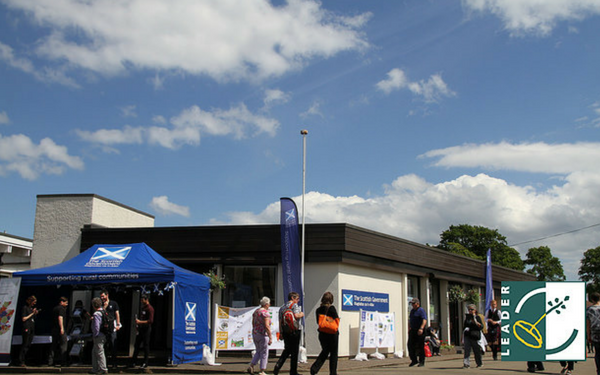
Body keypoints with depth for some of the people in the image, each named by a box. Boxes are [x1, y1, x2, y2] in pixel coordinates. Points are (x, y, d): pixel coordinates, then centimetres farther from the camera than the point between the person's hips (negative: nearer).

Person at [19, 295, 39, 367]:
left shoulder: (32, 308, 19)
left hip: (32, 329, 7)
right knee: (25, 345, -9)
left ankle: (22, 361, 6)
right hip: (27, 328, -7)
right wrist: (32, 313, -8)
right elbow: (23, 319, -8)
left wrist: (35, 314, 6)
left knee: (29, 345, 4)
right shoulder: (25, 308, -3)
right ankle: (21, 362, -8)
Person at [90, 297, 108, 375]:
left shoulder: (96, 314, -18)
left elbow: (96, 326, -21)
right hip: (104, 335, 9)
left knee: (100, 352, -1)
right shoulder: (103, 311, 9)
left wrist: (95, 335, -11)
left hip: (99, 336, -9)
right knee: (94, 352, 17)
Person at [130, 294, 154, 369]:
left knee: (146, 345, -1)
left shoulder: (150, 309, -12)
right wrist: (137, 324, 10)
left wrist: (140, 322, -21)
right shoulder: (143, 308, 16)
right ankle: (133, 362, 15)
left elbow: (150, 321, -20)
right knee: (137, 345, 10)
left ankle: (145, 363, 5)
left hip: (146, 329, -9)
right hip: (141, 329, 9)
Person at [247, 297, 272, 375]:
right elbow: (267, 326, -21)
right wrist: (270, 338, -20)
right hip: (263, 335, -8)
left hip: (255, 334, 8)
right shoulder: (265, 313, -15)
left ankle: (251, 366, 5)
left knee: (258, 352, 19)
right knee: (264, 353, 3)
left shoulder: (256, 312, 10)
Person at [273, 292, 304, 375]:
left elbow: (280, 321, 13)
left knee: (287, 350, 16)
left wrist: (281, 332, 15)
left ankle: (278, 365, -4)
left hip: (285, 331, 6)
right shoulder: (294, 305, -6)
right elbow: (296, 315, -24)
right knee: (294, 351, 3)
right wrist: (301, 314, -3)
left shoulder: (282, 307, 14)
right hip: (294, 330, -6)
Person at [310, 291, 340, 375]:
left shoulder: (318, 310, 0)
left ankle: (315, 367, -2)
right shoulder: (332, 308, -14)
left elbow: (318, 322, 6)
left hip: (322, 334, 4)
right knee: (333, 353, 10)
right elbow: (336, 320, -10)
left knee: (324, 351, 17)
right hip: (332, 334, -4)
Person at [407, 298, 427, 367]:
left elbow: (424, 320, -22)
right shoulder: (412, 311, 16)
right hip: (412, 330, 7)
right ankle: (414, 360, 13)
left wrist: (421, 328, -34)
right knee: (410, 345, 2)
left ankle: (421, 362, 6)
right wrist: (409, 328, 24)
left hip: (419, 331, -7)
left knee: (420, 346, -2)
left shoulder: (421, 310, -10)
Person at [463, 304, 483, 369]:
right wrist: (465, 328, 10)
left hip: (474, 336, -5)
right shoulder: (467, 317, 16)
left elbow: (481, 327, -8)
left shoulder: (477, 317, -1)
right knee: (467, 349, -7)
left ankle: (480, 363, 17)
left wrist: (476, 322, -21)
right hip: (467, 335, 5)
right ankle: (466, 363, -12)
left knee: (476, 350, 3)